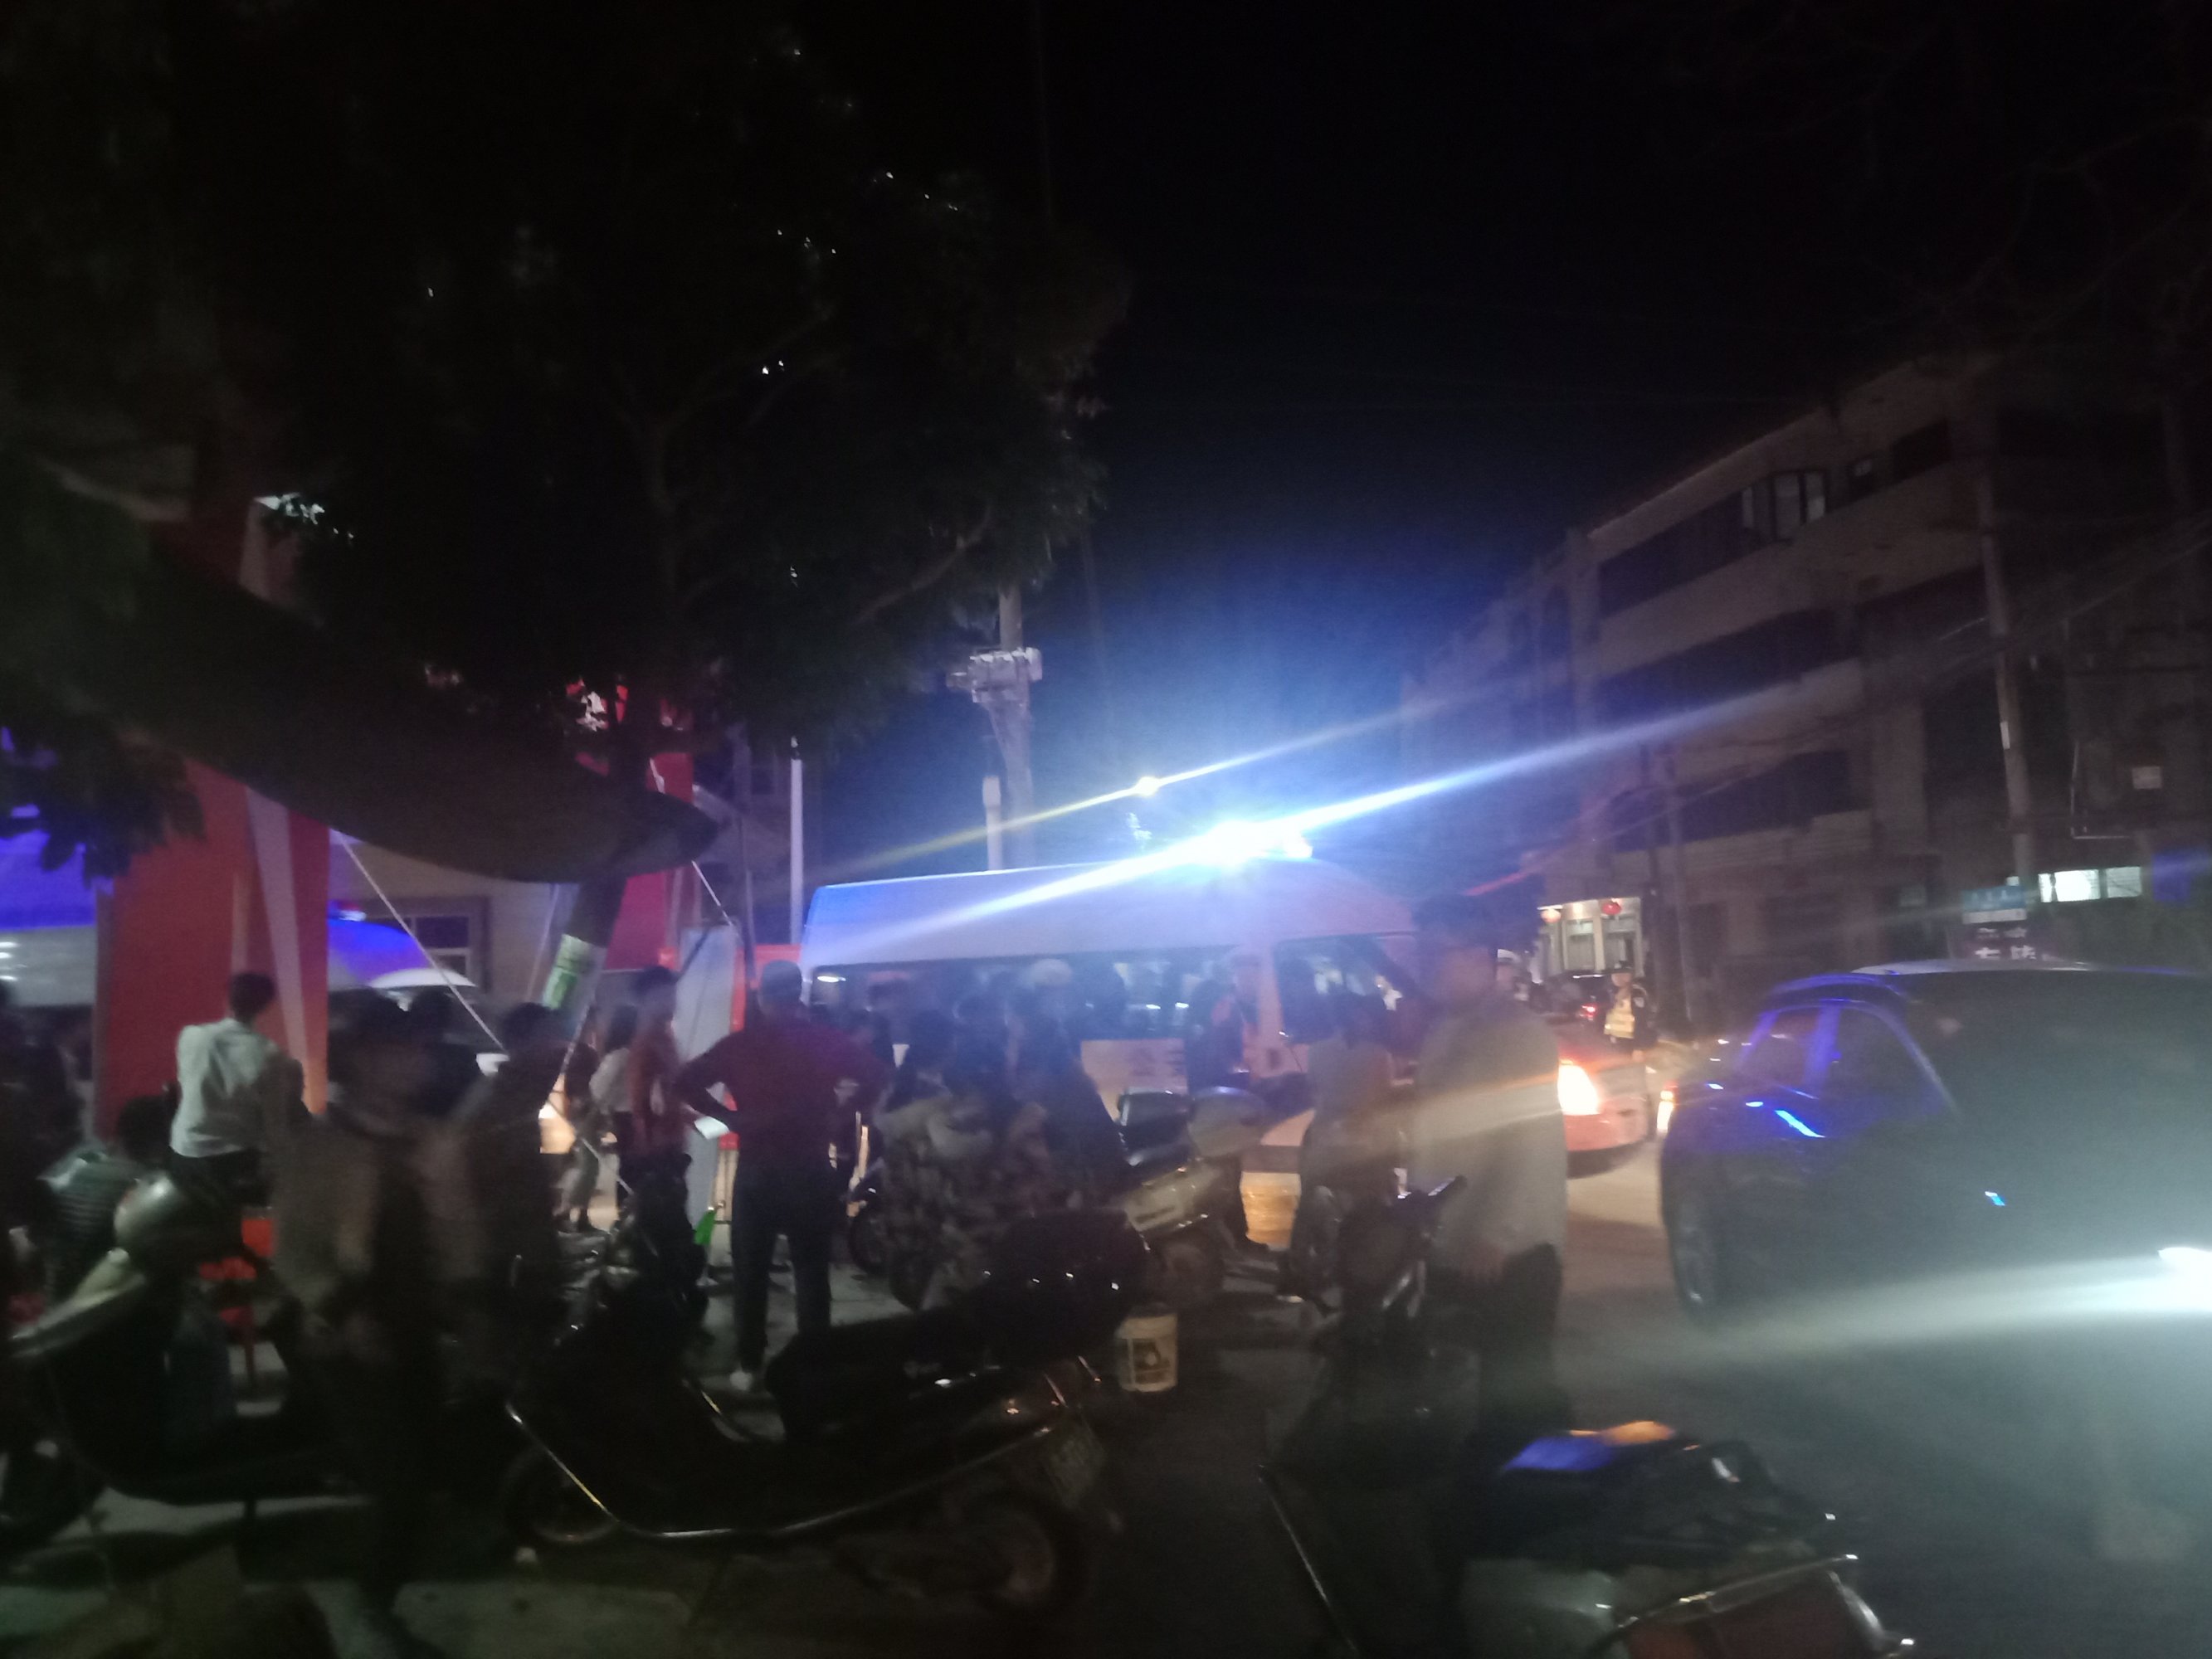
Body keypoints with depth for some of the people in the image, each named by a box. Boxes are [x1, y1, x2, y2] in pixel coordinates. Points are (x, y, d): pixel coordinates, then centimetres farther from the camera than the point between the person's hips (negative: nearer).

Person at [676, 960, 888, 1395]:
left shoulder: (739, 1043, 0)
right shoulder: (826, 1041, -2)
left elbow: (687, 1082, -4)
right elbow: (878, 1075, -12)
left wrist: (729, 1116, 0)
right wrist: (840, 1115, -5)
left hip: (756, 1169, 0)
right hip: (811, 1169, 0)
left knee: (750, 1272, 11)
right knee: (812, 1271, 8)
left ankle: (749, 1367, 13)